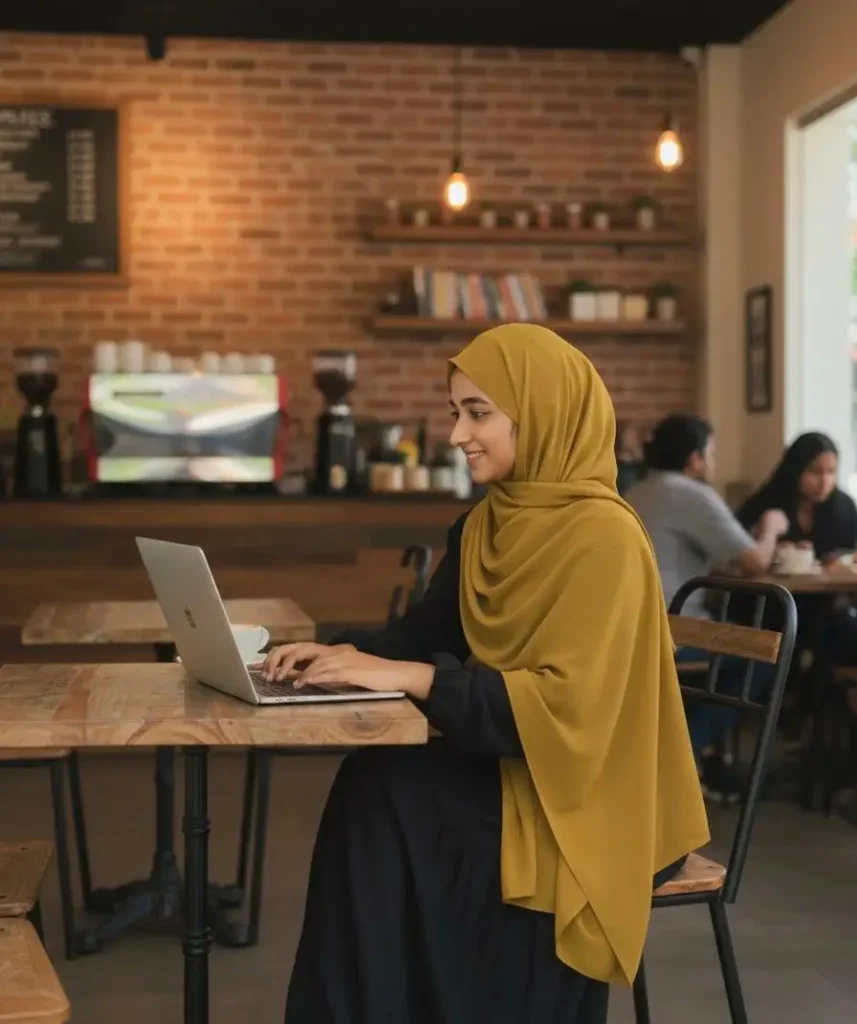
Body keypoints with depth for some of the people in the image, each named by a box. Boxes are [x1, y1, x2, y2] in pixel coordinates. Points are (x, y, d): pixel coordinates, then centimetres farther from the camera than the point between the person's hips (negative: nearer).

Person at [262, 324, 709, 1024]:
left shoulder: (603, 537, -18)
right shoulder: (487, 525, 8)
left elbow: (568, 702, -26)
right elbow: (430, 632, 10)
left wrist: (410, 677, -29)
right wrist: (347, 653, -11)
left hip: (586, 796, -7)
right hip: (511, 768, 7)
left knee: (388, 801, -24)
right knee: (375, 788, -20)